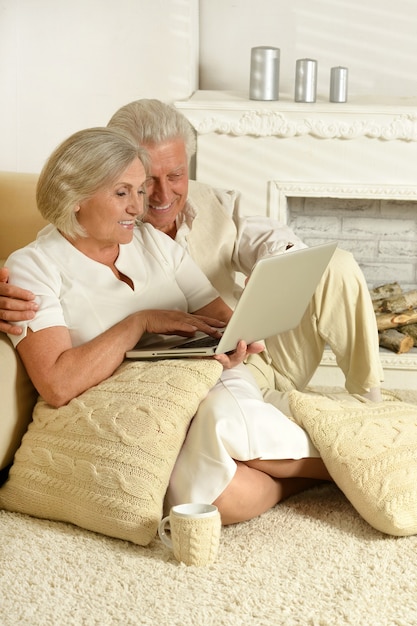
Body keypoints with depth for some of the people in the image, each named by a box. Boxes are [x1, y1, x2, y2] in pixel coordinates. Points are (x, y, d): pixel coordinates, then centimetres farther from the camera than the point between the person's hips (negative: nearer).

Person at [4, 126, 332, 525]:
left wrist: (236, 345, -16)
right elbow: (57, 385, -16)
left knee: (225, 414, -34)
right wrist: (141, 321, -14)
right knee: (216, 492, -34)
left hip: (209, 392, 4)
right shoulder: (33, 266, -3)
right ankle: (316, 473, -9)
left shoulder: (155, 243, 13)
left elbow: (223, 321, 8)